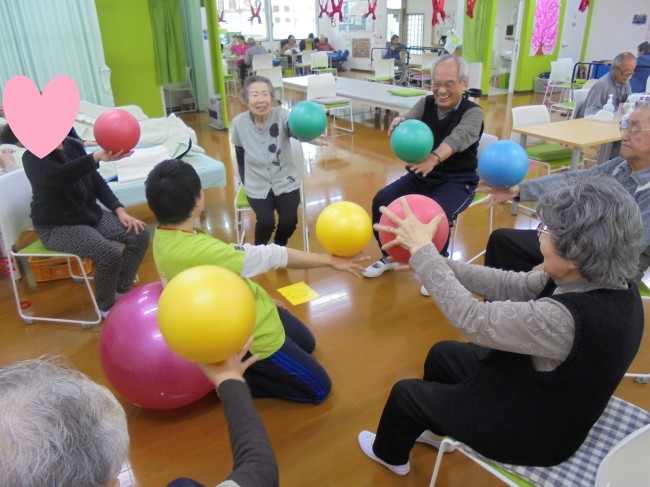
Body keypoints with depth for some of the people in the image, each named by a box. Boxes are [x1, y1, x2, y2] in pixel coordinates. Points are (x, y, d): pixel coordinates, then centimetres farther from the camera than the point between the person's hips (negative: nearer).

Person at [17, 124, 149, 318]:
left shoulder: (74, 146, 5)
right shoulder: (33, 157, -16)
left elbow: (97, 182, 8)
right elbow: (60, 176, -39)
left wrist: (120, 210, -6)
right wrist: (99, 156, -53)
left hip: (89, 213, 7)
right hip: (56, 226, -7)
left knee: (139, 234, -9)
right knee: (110, 255, -29)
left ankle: (122, 291, 8)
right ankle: (105, 306, 0)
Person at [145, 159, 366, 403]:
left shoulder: (166, 236, -7)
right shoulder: (197, 252, -35)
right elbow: (268, 256, -28)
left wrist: (261, 297, 7)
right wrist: (329, 260, -18)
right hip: (251, 335, -9)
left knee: (306, 343, 28)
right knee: (319, 388, 5)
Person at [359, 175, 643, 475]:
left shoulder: (565, 318, -41)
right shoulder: (609, 283, -13)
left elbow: (472, 319, -32)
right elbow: (512, 286, -8)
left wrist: (421, 248, -24)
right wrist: (428, 260, -12)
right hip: (547, 394, 8)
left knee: (405, 393, 11)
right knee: (442, 354, 23)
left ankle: (390, 455, 44)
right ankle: (435, 430, 49)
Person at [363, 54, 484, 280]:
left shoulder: (472, 112, -12)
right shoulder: (425, 103, 2)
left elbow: (457, 138, -34)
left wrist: (435, 158, -55)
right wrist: (400, 124, -45)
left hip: (457, 181, -5)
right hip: (421, 175, 5)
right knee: (382, 200, -13)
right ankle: (388, 257, 9)